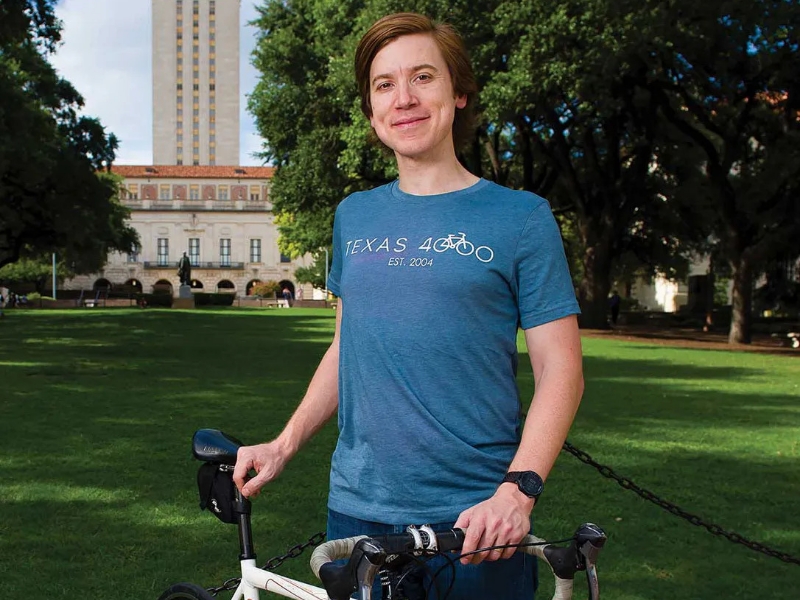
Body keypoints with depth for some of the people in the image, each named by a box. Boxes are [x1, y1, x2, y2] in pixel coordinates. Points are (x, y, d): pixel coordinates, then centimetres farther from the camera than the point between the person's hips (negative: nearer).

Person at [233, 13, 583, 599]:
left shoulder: (521, 216, -4)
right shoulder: (354, 216, 9)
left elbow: (560, 370, -7)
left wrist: (518, 489, -19)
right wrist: (283, 445, 7)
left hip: (473, 520, -3)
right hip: (357, 509, 4)